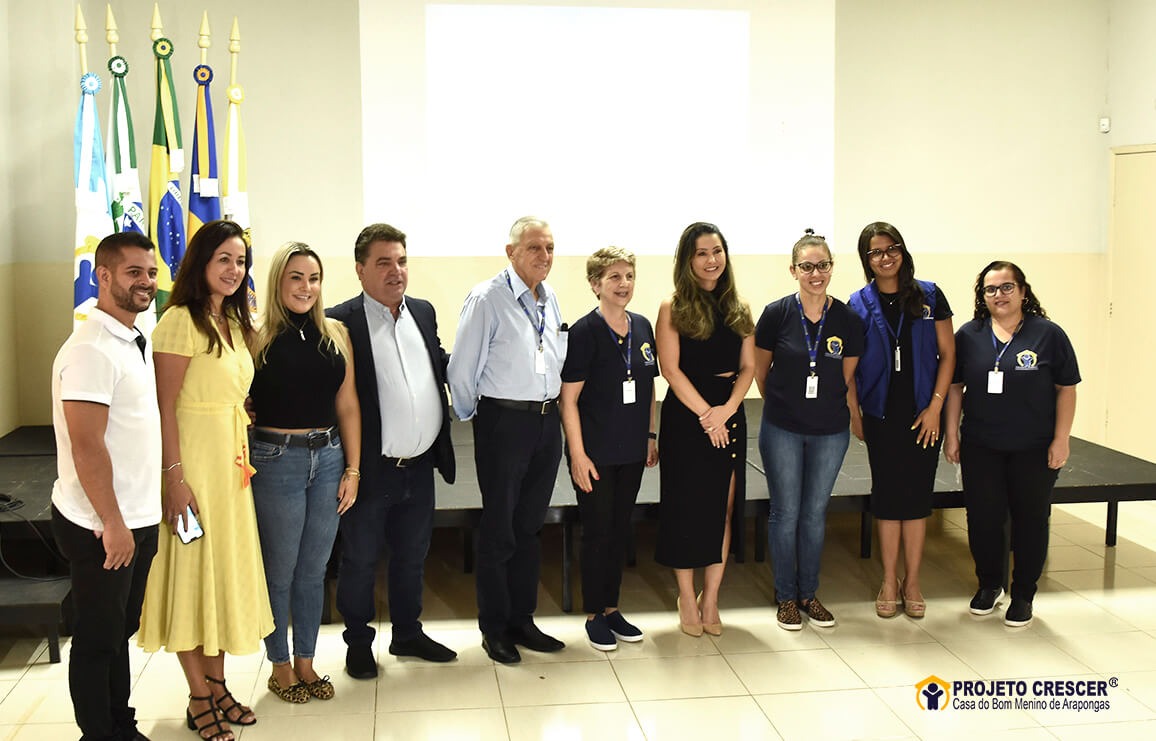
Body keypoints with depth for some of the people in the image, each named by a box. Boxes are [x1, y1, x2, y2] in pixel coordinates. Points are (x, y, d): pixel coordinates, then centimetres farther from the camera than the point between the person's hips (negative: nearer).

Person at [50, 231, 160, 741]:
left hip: (138, 520, 9)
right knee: (98, 640, 7)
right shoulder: (91, 350, -20)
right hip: (101, 527, -9)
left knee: (121, 631, 20)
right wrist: (112, 524, -19)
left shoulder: (137, 343, 9)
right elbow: (87, 446, -23)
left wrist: (137, 519, 14)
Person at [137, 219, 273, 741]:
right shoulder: (181, 320, -14)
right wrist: (175, 477, -20)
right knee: (192, 568, 2)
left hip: (231, 457, 8)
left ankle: (217, 684, 27)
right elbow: (165, 406, -17)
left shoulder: (234, 322, 12)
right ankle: (199, 699, 14)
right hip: (192, 457, -8)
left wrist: (242, 455, 10)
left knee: (226, 565, 14)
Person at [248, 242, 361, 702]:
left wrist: (352, 470, 6)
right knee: (280, 570, 9)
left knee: (314, 569, 14)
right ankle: (279, 665, 27)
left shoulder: (336, 335, 5)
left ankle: (305, 662, 30)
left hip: (328, 457, 4)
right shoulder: (259, 337, -6)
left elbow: (347, 406, 7)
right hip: (276, 460, -4)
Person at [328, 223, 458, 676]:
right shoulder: (341, 322, -12)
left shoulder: (424, 312, 8)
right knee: (360, 561, 10)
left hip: (420, 465, 6)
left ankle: (407, 633, 36)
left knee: (412, 556, 19)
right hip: (370, 468, -5)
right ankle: (358, 643, 27)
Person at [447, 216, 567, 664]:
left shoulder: (549, 299, 10)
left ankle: (522, 621, 28)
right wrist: (472, 417, 1)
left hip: (547, 421, 6)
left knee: (530, 527, 15)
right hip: (504, 421, -6)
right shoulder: (487, 299, -12)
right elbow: (462, 370, -9)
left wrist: (552, 408, 12)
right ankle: (494, 630, 19)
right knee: (498, 530, 4)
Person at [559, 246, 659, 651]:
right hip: (596, 452, -6)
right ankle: (594, 615, 17)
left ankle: (611, 607, 27)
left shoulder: (642, 327, 6)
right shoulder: (584, 332, -12)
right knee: (597, 531, 3)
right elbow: (568, 398, -12)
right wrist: (578, 454, -15)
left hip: (632, 451, 6)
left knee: (621, 529, 13)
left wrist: (651, 436, 12)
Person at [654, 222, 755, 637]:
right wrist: (705, 413, -13)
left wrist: (726, 409, -10)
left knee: (724, 506, 5)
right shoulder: (673, 310, -2)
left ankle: (710, 599, 16)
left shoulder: (738, 309, 10)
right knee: (686, 506, 1)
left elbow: (748, 366, 6)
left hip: (729, 414, 4)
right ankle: (687, 599, 15)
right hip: (685, 415, -4)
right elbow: (671, 369, -8)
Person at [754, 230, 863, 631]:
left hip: (830, 432, 2)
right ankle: (785, 596, 20)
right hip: (782, 431, -2)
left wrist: (848, 414, 9)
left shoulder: (848, 320, -4)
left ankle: (808, 593, 26)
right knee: (786, 512, 5)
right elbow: (760, 371, 4)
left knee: (815, 513, 12)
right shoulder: (776, 313, -9)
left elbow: (847, 377, 7)